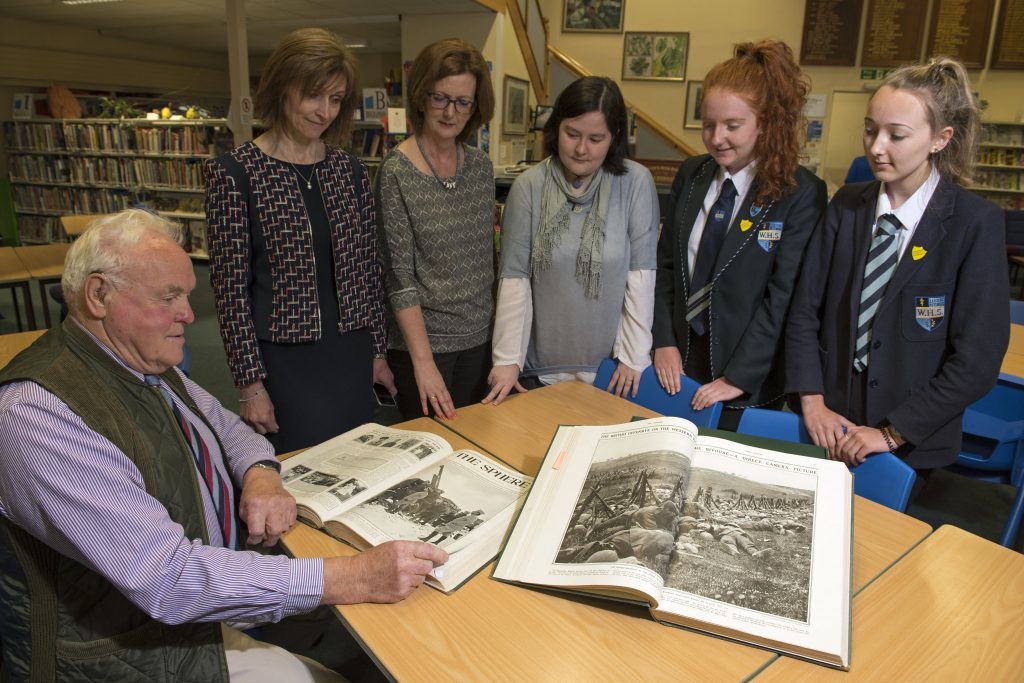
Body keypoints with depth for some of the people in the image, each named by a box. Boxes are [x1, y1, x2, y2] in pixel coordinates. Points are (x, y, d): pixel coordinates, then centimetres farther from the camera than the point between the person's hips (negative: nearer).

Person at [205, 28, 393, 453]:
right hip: (283, 361, -4)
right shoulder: (234, 174, -9)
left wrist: (377, 350, 10)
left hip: (351, 356, 5)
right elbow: (230, 286, -9)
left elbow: (368, 268, 9)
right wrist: (250, 382, -10)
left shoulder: (350, 170, 5)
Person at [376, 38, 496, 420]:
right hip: (422, 340, -5)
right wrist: (424, 361, -17)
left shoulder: (481, 166, 3)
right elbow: (399, 275, -14)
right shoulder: (396, 172, -12)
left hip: (479, 338, 5)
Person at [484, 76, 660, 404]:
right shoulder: (529, 185, -6)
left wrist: (633, 354, -7)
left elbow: (641, 271, -6)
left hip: (609, 368, 0)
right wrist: (507, 359, -10)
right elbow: (514, 276, -7)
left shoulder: (636, 182, -7)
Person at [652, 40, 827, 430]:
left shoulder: (801, 194, -12)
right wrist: (664, 341, -3)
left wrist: (738, 377, -17)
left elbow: (784, 297, -15)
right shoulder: (691, 175, 2)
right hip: (679, 359, 4)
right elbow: (665, 264, 5)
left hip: (749, 380, -4)